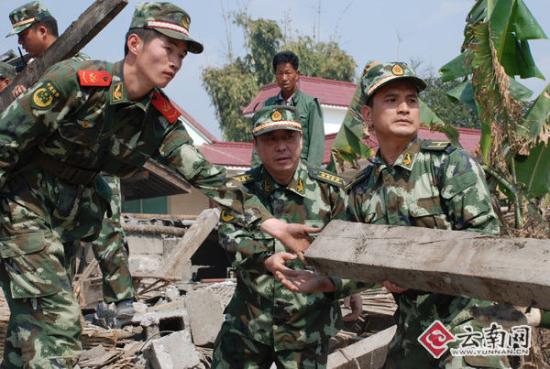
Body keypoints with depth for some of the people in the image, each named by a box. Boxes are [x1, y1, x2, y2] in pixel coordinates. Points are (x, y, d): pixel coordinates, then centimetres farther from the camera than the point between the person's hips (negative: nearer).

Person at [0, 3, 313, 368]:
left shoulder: (160, 119, -6)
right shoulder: (76, 80, -23)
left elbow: (207, 175, -9)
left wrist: (273, 224, -17)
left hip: (68, 209, 6)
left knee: (33, 317, 16)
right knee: (58, 321, -13)